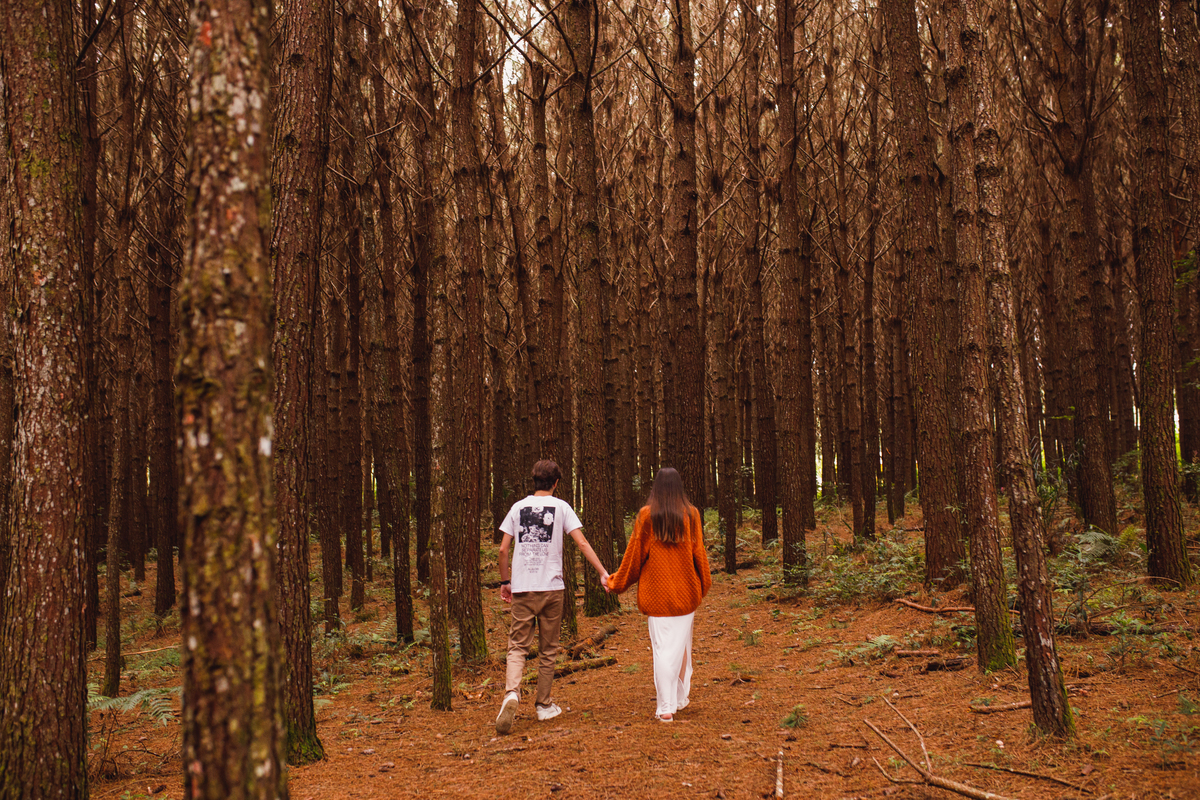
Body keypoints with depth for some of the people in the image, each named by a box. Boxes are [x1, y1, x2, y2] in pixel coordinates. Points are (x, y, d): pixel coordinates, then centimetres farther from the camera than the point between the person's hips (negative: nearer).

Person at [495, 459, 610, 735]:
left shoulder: (518, 507, 8)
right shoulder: (561, 507, 2)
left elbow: (503, 550, 6)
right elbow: (582, 542, -7)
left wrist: (505, 582, 17)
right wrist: (603, 573, -6)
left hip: (521, 588, 1)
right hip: (551, 588, -1)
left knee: (518, 646, 3)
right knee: (548, 649, 11)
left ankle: (511, 693, -22)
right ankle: (544, 705, 18)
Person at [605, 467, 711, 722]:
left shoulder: (647, 515, -6)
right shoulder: (691, 514, -1)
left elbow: (635, 554, -1)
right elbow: (699, 553, 4)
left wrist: (616, 582, 12)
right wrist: (703, 586, 18)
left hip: (657, 593, -2)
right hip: (686, 592, 2)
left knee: (662, 648, -1)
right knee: (682, 645, 16)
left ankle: (665, 707, -3)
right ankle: (681, 698, 28)